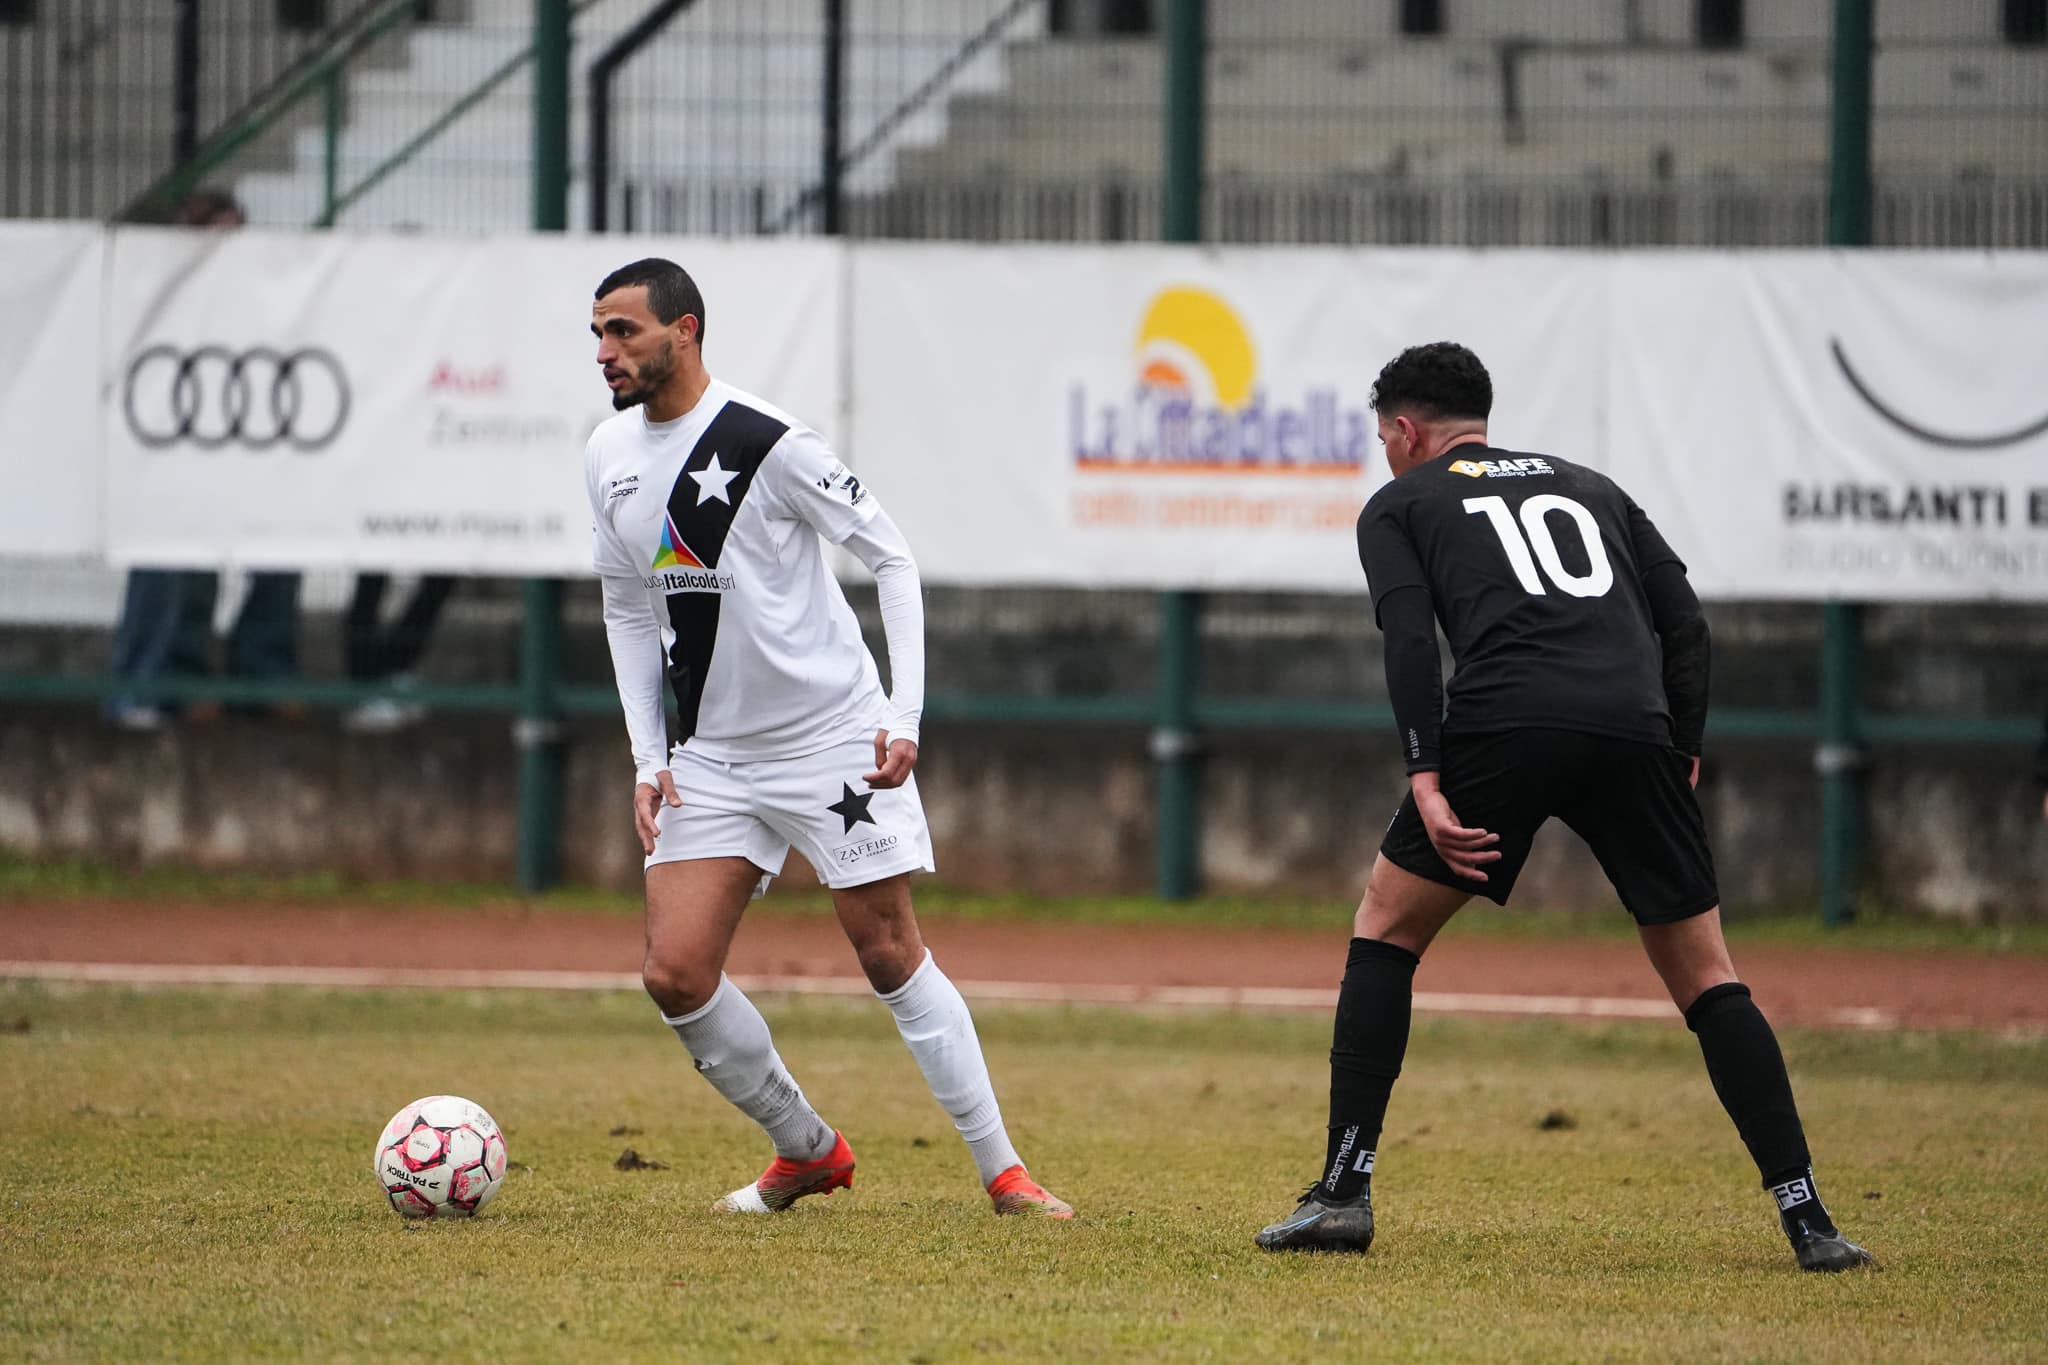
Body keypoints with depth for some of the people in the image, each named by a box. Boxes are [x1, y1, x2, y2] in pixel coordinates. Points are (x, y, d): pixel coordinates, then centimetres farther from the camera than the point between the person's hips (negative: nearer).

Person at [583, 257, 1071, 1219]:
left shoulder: (766, 442, -16)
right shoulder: (609, 457, 4)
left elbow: (891, 558, -10)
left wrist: (904, 716, -17)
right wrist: (649, 759, 7)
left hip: (832, 735, -6)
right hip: (713, 755, 6)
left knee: (890, 953, -4)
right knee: (675, 974, -5)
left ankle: (1002, 1171, 5)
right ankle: (806, 1153, 14)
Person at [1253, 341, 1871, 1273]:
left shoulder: (1399, 505, 20)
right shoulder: (1589, 487, 32)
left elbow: (1410, 642, 2)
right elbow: (1683, 620, 21)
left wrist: (1425, 779, -6)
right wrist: (1682, 753, 21)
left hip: (1506, 724, -3)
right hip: (1636, 727, 3)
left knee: (1384, 933, 14)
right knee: (1707, 980, 10)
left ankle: (1345, 1191, 6)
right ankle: (1807, 1219, 1)